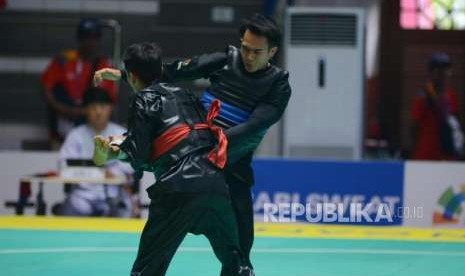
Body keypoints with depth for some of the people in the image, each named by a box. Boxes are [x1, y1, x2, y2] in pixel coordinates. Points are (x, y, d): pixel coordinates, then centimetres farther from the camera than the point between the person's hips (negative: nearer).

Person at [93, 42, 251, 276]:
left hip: (179, 189, -6)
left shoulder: (145, 99, 6)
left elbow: (138, 156, 1)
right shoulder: (184, 94, 25)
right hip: (215, 183, 6)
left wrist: (115, 151, 21)